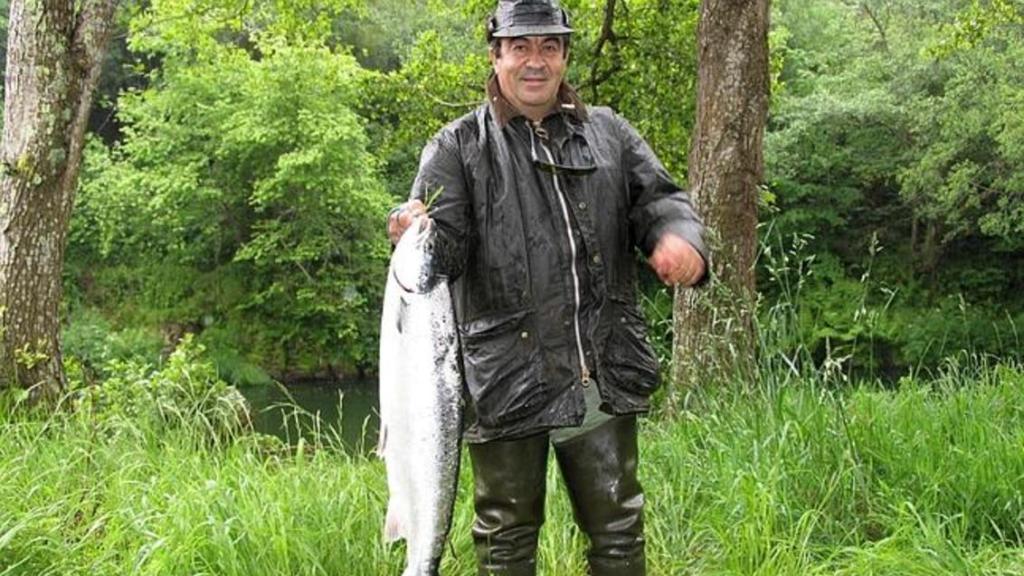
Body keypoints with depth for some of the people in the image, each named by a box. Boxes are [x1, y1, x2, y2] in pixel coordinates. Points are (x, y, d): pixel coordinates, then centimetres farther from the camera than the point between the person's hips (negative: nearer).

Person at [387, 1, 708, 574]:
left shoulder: (609, 133, 12)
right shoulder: (458, 148, 3)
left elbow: (659, 200, 6)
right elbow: (447, 248, -5)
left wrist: (680, 237, -19)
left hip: (607, 379, 3)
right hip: (507, 381, -2)